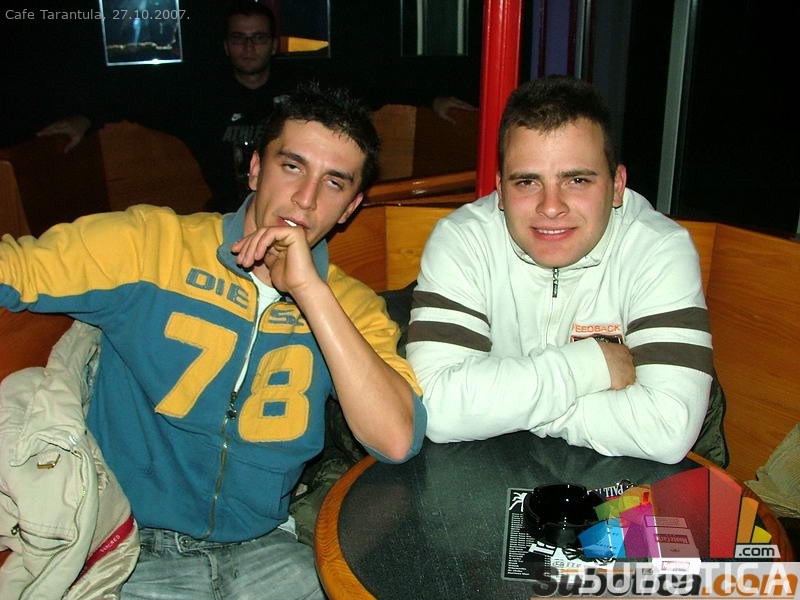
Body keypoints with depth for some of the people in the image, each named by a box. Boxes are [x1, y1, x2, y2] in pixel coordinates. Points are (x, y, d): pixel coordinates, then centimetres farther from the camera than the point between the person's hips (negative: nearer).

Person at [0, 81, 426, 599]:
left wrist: (309, 289, -19)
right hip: (130, 545, -2)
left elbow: (397, 442, -15)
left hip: (261, 549, 3)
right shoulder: (150, 243, -5)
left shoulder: (351, 306, 0)